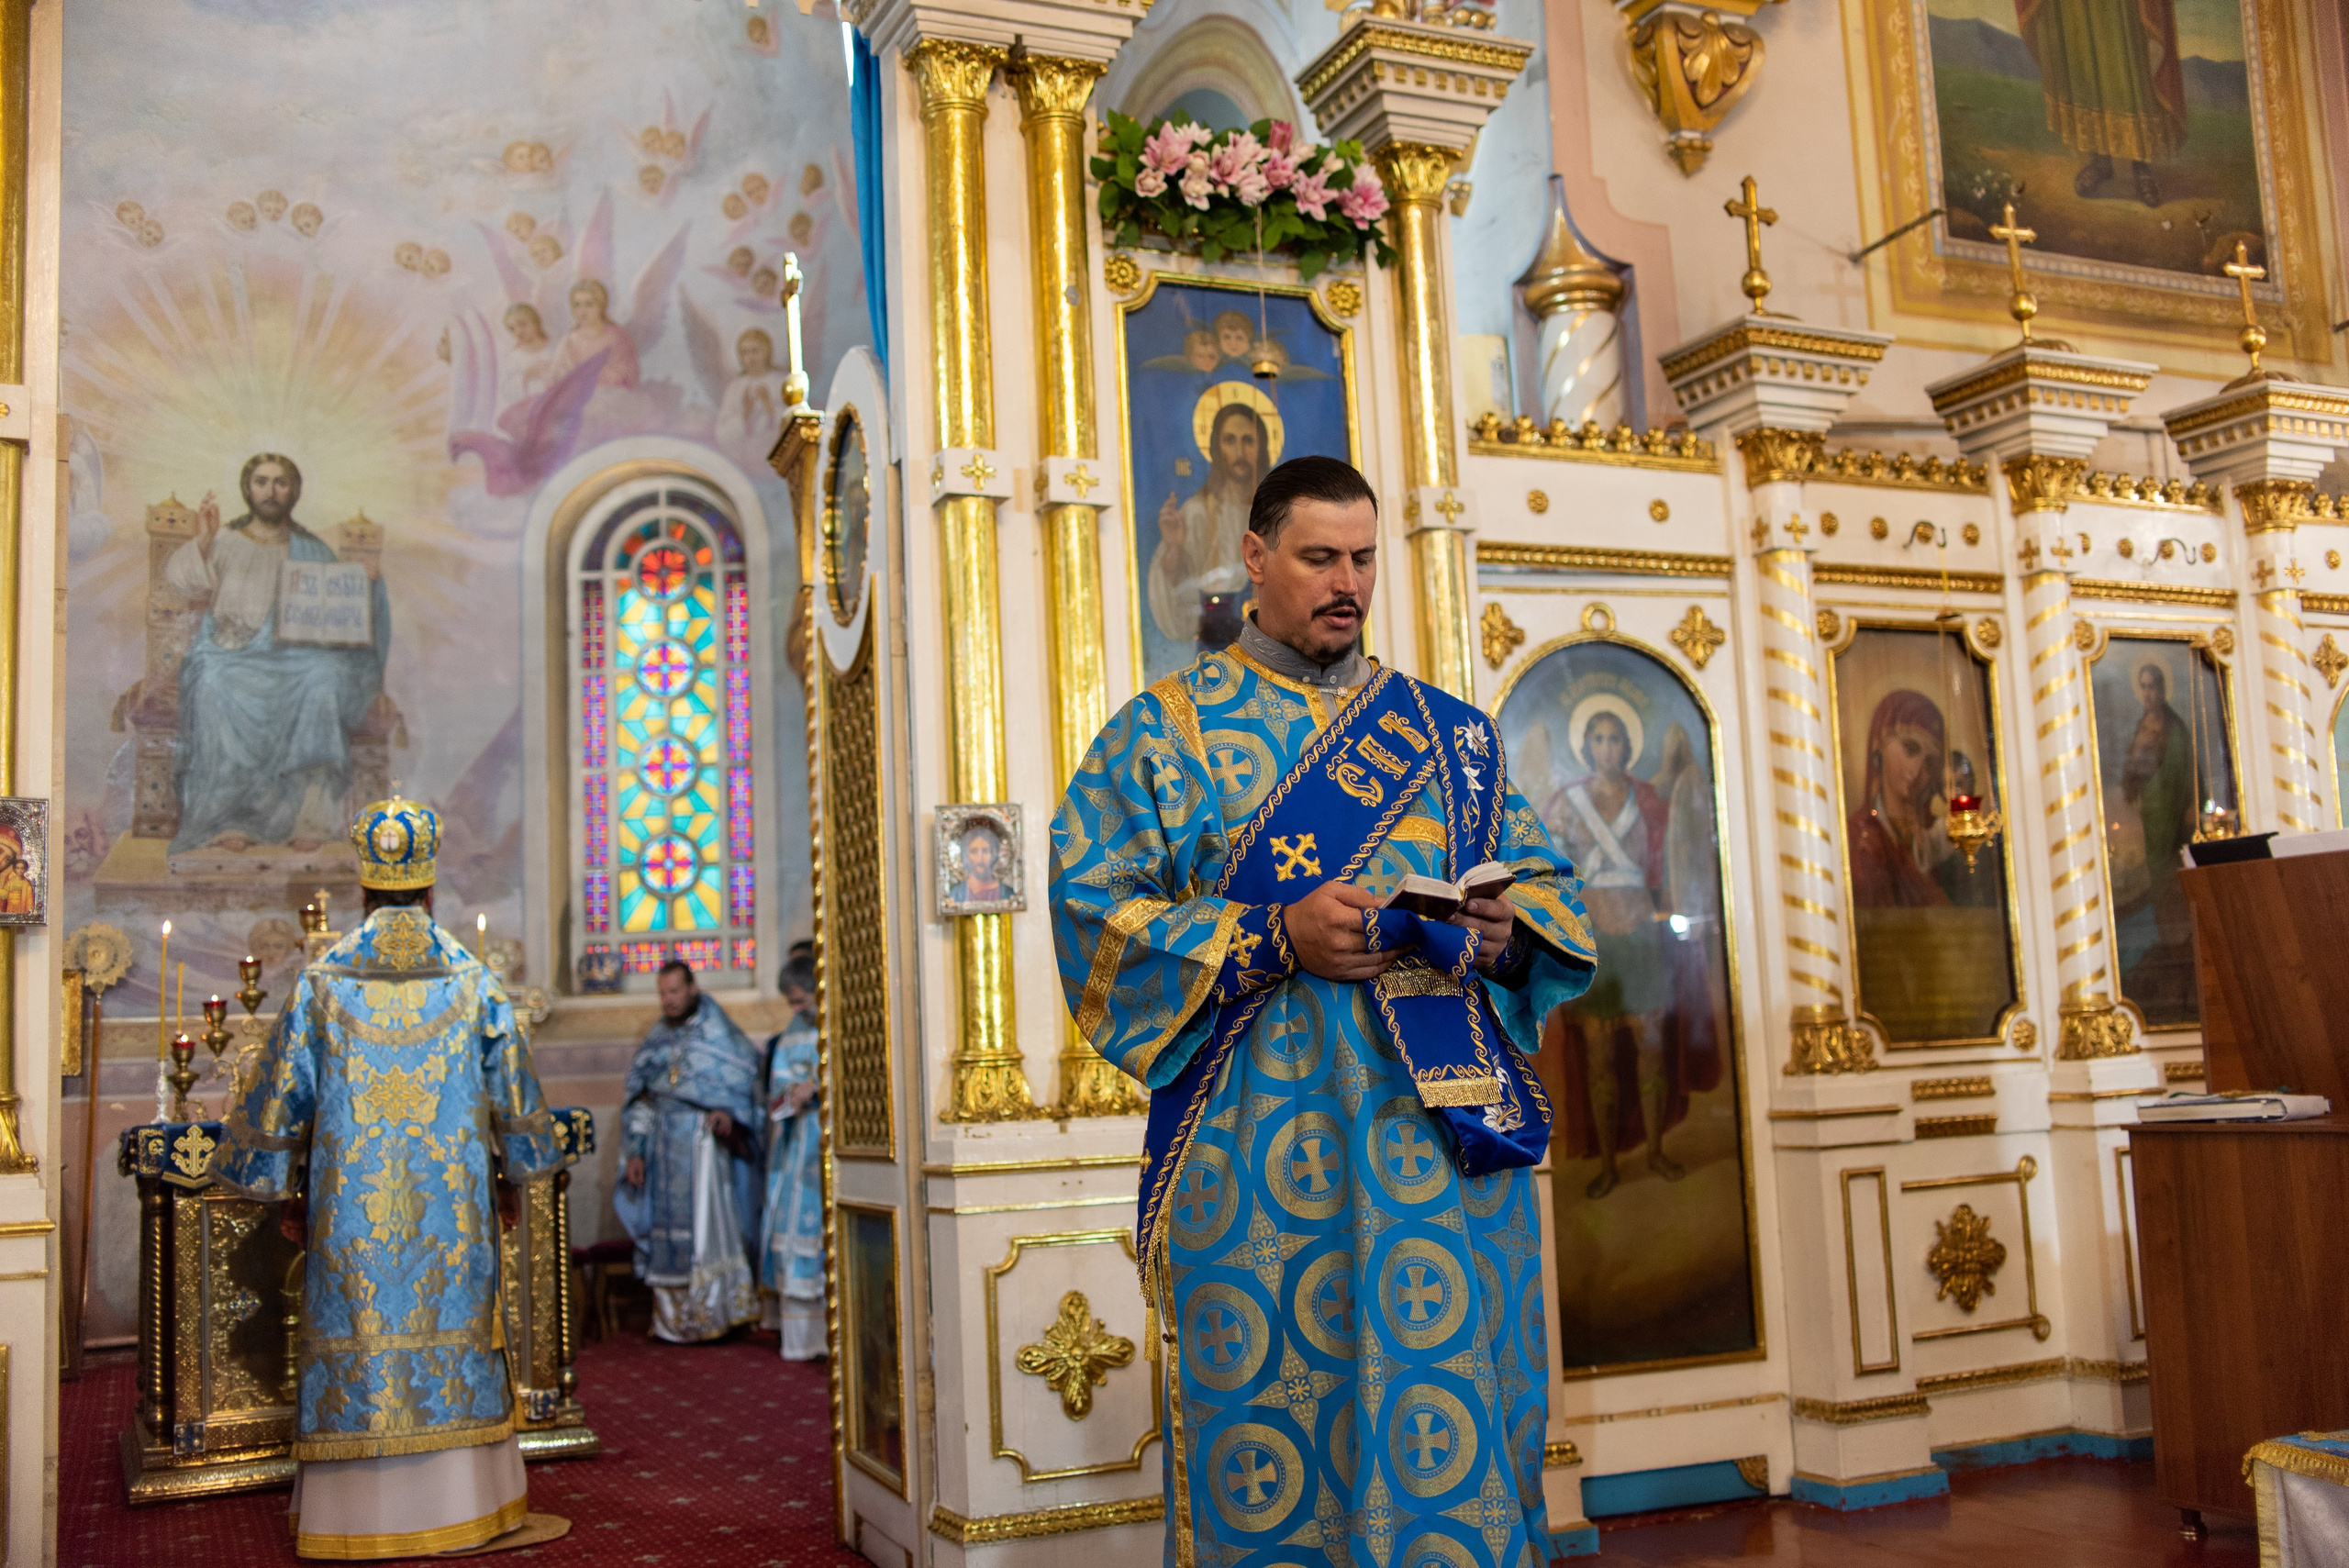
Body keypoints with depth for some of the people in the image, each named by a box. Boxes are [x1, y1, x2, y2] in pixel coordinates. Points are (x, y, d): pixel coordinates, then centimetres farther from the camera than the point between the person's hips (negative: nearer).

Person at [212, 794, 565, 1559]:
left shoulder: (320, 984, -2)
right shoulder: (474, 983, 0)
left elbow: (277, 1101, 1)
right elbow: (517, 1100, 4)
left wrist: (284, 1196, 12)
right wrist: (513, 1179, 17)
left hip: (348, 1208, 0)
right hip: (451, 1208, 0)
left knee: (356, 1336, 6)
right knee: (454, 1336, 7)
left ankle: (355, 1515, 10)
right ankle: (463, 1504, 12)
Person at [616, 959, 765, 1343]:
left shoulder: (715, 1031, 3)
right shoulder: (656, 1039, 15)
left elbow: (746, 1078, -2)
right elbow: (638, 1098, 14)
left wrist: (728, 1112, -20)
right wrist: (635, 1151, 6)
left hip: (703, 1141, -4)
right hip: (663, 1147, 4)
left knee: (707, 1223, -7)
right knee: (667, 1228, 2)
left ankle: (715, 1311, -1)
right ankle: (673, 1318, 6)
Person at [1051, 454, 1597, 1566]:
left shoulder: (1452, 733, 16)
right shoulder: (1164, 730, 5)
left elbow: (1544, 880, 18)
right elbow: (1095, 907, -5)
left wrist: (1504, 931, -6)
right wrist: (1275, 941, -16)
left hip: (1445, 1115, 3)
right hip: (1258, 1130, -3)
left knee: (1459, 1419, 4)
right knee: (1270, 1416, 0)